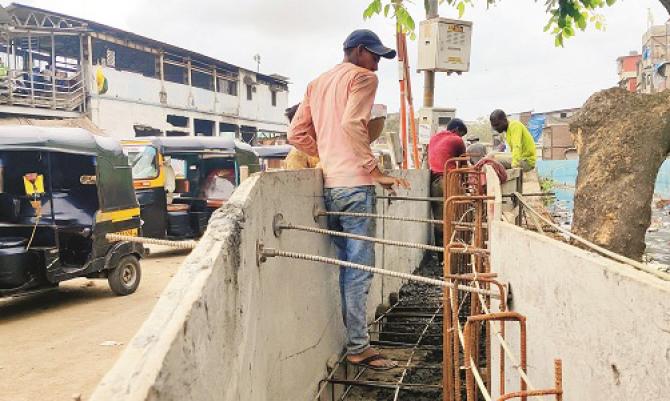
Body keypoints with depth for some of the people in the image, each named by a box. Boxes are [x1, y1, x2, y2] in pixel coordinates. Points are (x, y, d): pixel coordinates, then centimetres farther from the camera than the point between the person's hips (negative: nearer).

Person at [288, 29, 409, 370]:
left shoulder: (317, 83, 20)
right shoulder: (363, 77, -2)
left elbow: (296, 134, 16)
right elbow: (352, 124, -19)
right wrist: (375, 171, -16)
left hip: (329, 185, 8)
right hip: (355, 184, -8)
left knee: (345, 265, 14)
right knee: (360, 268, -4)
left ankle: (349, 338, 21)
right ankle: (358, 348, 0)